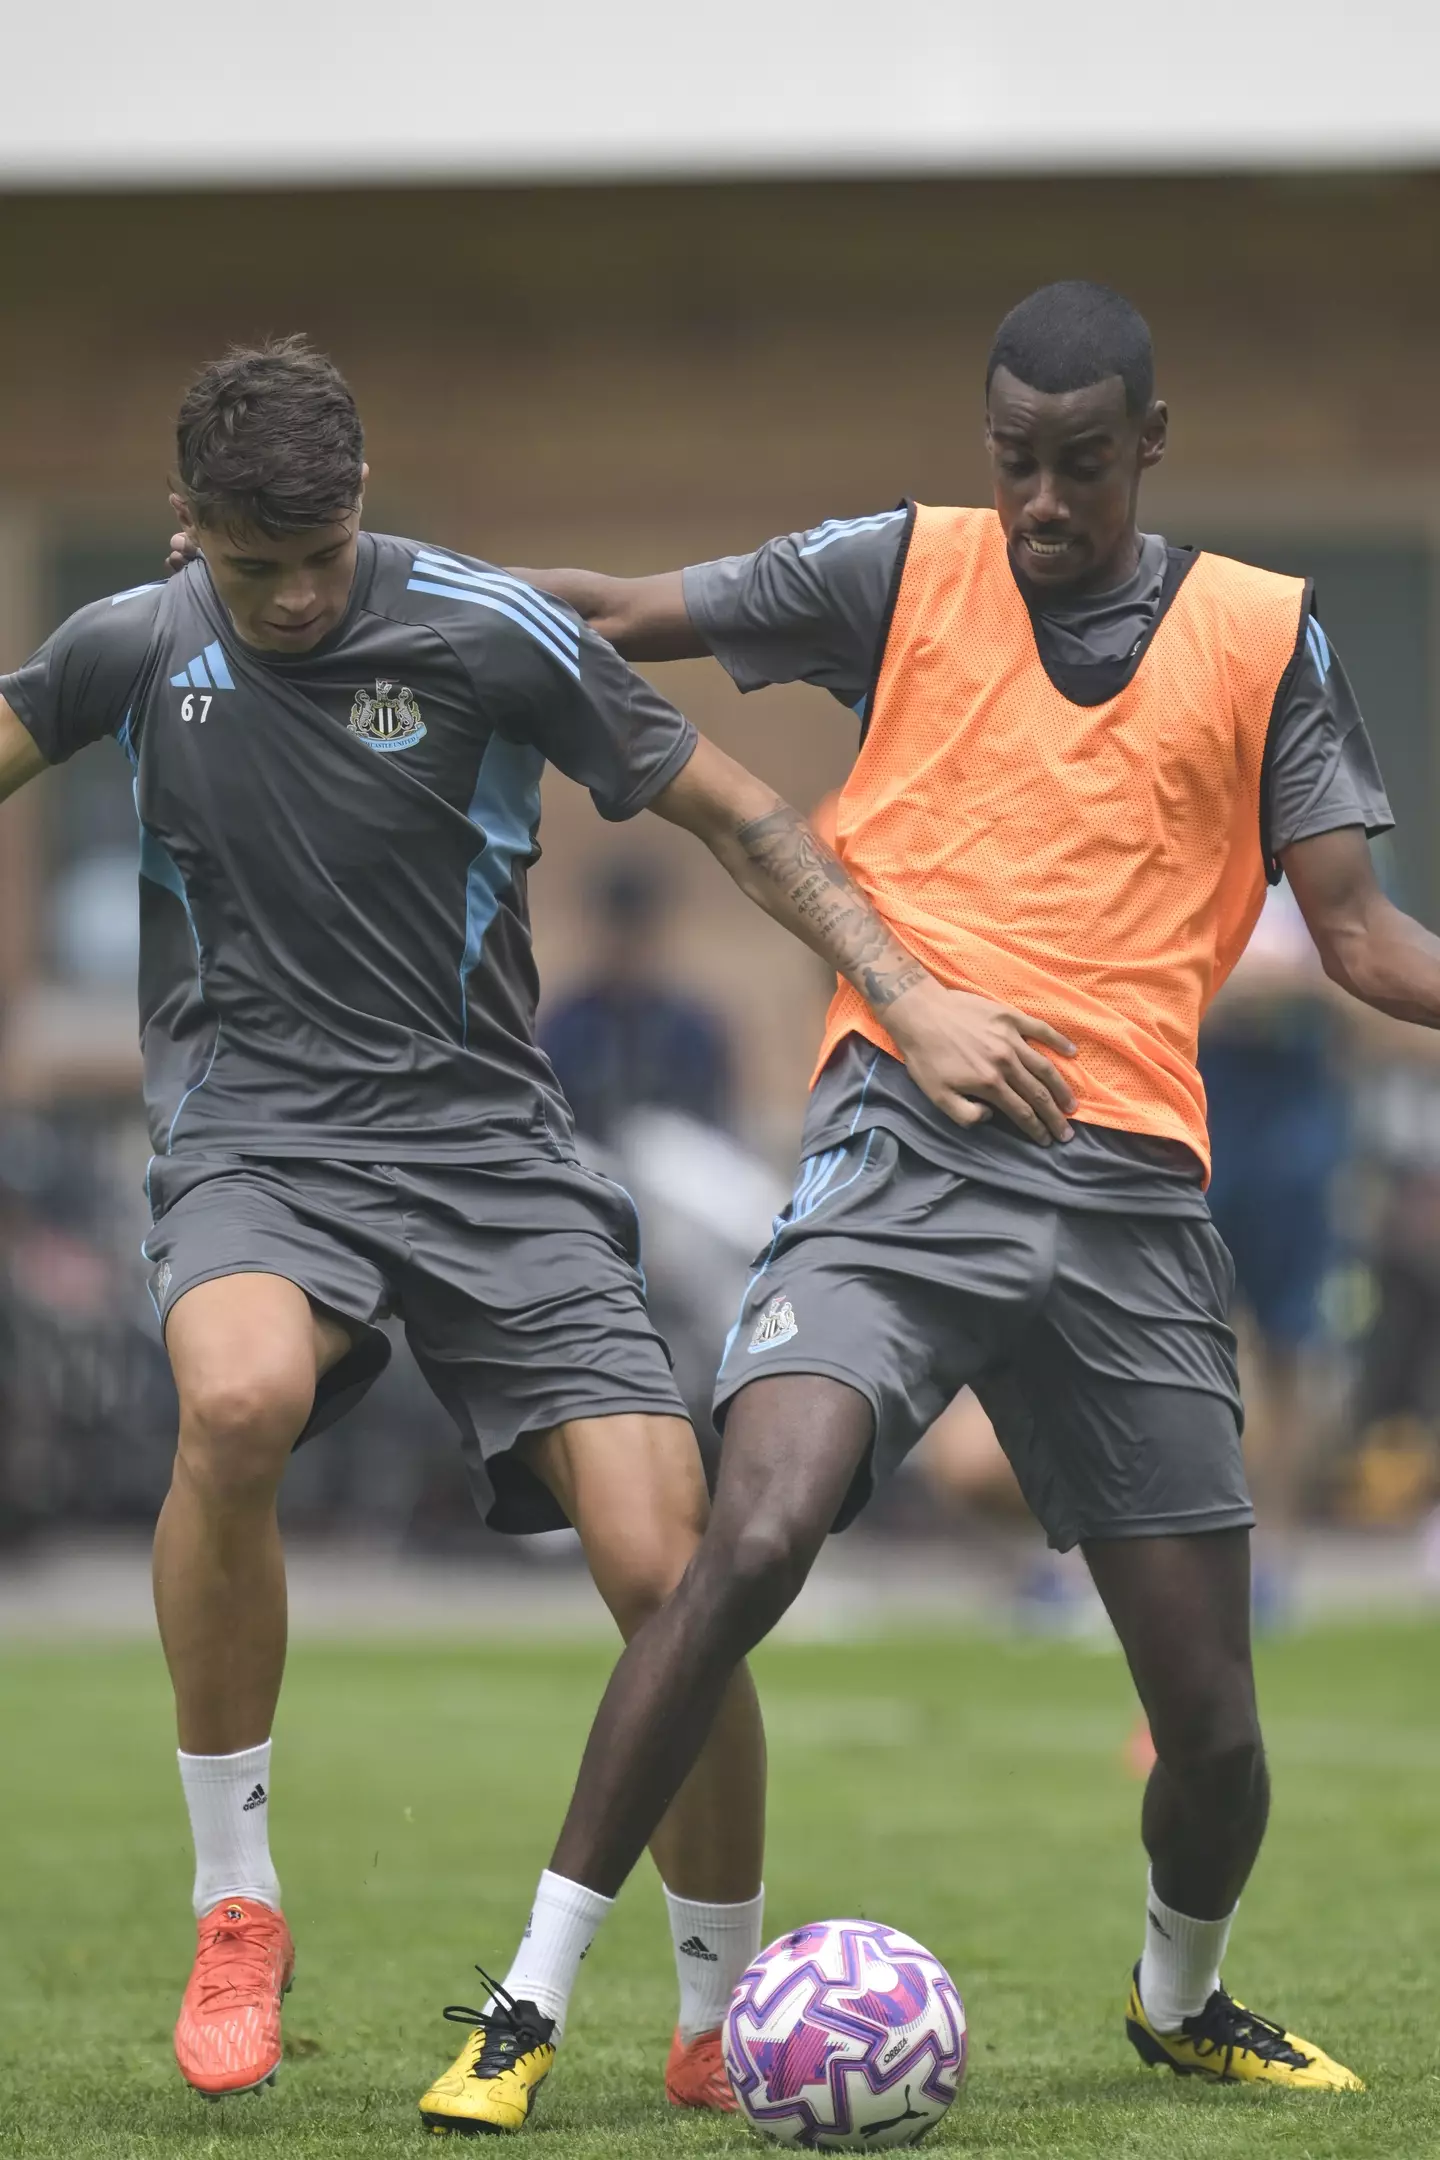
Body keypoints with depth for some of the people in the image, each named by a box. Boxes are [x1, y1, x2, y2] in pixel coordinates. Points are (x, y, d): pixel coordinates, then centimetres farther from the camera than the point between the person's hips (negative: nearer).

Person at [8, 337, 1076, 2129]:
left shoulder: (485, 635, -5)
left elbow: (730, 811, 2)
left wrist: (907, 993, -6)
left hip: (484, 1139, 0)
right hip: (254, 1138, 0)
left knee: (668, 1574, -14)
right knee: (238, 1399, -36)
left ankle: (723, 2022, 8)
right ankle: (233, 1906, -18)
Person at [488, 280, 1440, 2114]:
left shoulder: (1264, 637, 10)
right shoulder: (903, 574, 7)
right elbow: (617, 617, 11)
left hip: (1128, 1195, 2)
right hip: (903, 1153, -2)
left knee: (1210, 1719, 2)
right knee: (753, 1541, -26)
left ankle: (1178, 1998, 35)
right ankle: (538, 1994, -16)